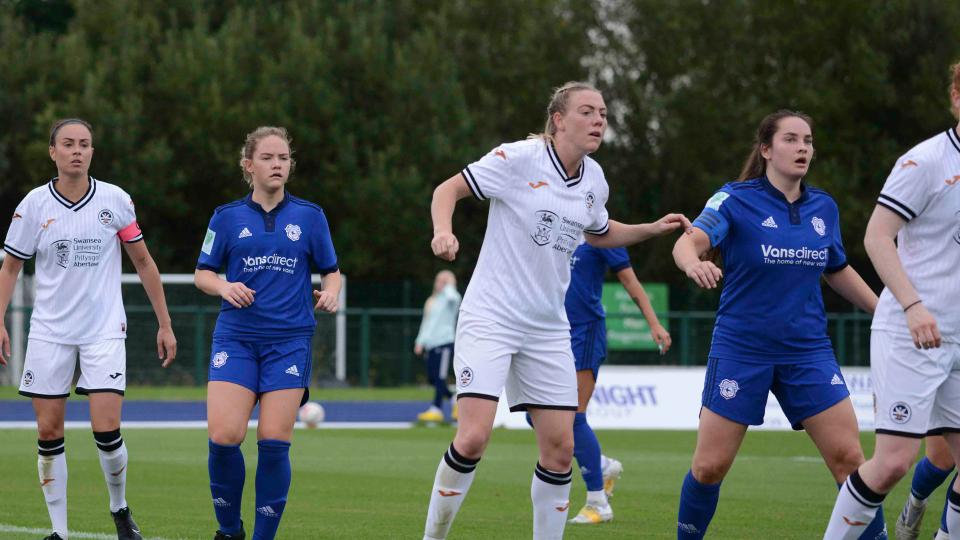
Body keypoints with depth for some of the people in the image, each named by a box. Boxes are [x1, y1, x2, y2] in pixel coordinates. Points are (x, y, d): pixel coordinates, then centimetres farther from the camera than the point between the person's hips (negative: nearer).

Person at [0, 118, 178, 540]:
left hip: (104, 330, -1)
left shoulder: (115, 200, -2)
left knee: (106, 429, -12)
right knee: (49, 433, -2)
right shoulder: (34, 204, -1)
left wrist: (165, 324, 6)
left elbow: (143, 262, 7)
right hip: (49, 331, 1)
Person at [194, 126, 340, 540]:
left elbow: (331, 271, 15)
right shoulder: (227, 218, 8)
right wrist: (224, 287, -9)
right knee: (223, 435, -13)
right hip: (236, 338, 0)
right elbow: (202, 273, 12)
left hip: (290, 339, 0)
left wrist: (331, 292, -7)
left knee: (274, 441, -8)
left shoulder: (310, 216, 8)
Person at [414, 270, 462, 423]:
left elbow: (451, 297, -28)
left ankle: (436, 410, -11)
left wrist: (449, 285, -9)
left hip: (445, 343, -8)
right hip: (431, 344, 8)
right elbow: (426, 323, 25)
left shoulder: (452, 299, 0)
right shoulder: (432, 301, 21)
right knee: (432, 378, 6)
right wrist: (420, 341, 19)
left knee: (439, 377, -11)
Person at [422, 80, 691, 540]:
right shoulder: (518, 158, -11)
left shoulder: (594, 180, 7)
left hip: (548, 329, 6)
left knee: (560, 448, 0)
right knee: (473, 438, -17)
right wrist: (443, 232, -26)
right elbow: (448, 189, -7)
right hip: (490, 317, -6)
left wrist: (652, 229, 14)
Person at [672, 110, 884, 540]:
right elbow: (689, 243, -22)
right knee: (710, 466, -2)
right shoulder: (735, 200, -7)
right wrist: (694, 262, -45)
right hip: (741, 350, -3)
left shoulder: (824, 207, 7)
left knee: (847, 457, -5)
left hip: (808, 351, 3)